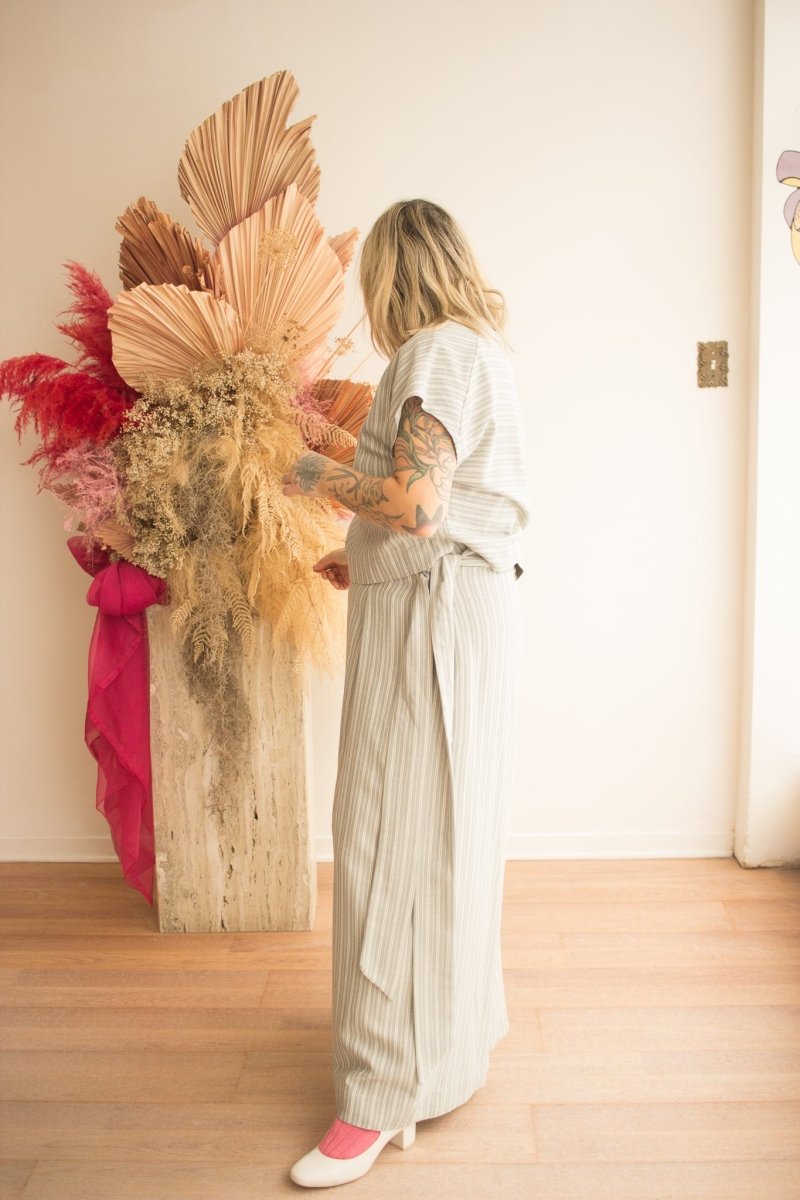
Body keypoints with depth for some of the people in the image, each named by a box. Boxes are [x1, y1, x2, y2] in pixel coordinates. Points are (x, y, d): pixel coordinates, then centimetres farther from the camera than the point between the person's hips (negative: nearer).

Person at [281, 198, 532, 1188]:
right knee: (444, 827, 18)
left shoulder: (437, 352, -13)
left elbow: (417, 506, -24)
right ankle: (460, 1023, 35)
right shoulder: (475, 352, 18)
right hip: (462, 600, 10)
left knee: (398, 837, -6)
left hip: (435, 615, -10)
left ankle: (389, 1091, 5)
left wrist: (320, 476, -9)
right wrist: (370, 565, 21)